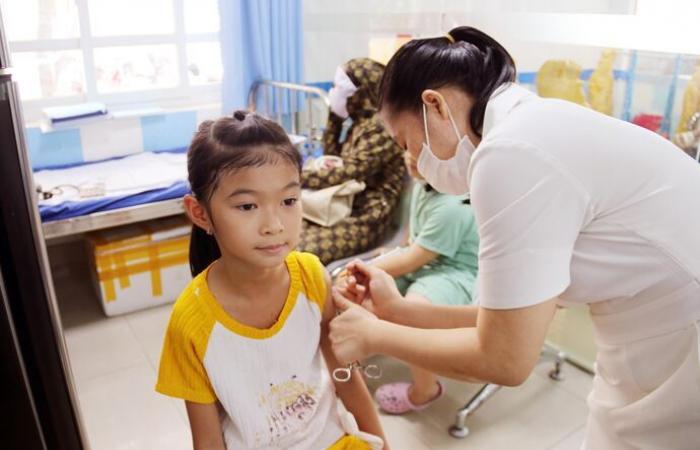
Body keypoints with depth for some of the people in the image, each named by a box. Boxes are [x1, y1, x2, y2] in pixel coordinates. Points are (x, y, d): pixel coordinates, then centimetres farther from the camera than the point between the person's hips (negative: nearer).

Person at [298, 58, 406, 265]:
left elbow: (347, 174, -21)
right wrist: (334, 116, 11)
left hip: (366, 218, -9)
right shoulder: (360, 122, 13)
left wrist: (298, 177, -17)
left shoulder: (383, 126, -15)